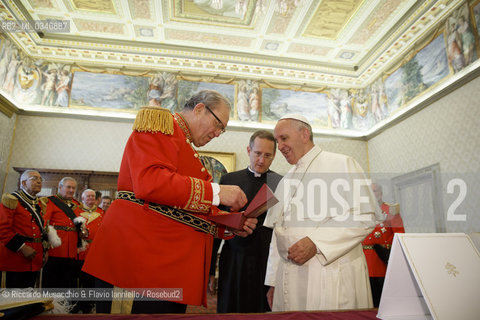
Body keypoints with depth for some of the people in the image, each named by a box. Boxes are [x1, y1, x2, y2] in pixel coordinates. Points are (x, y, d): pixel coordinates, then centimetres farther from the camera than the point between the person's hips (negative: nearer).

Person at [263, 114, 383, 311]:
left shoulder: (342, 165, -3)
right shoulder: (285, 182, 17)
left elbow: (365, 217, -13)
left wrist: (315, 242, -20)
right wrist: (273, 281, 14)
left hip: (332, 277, -5)